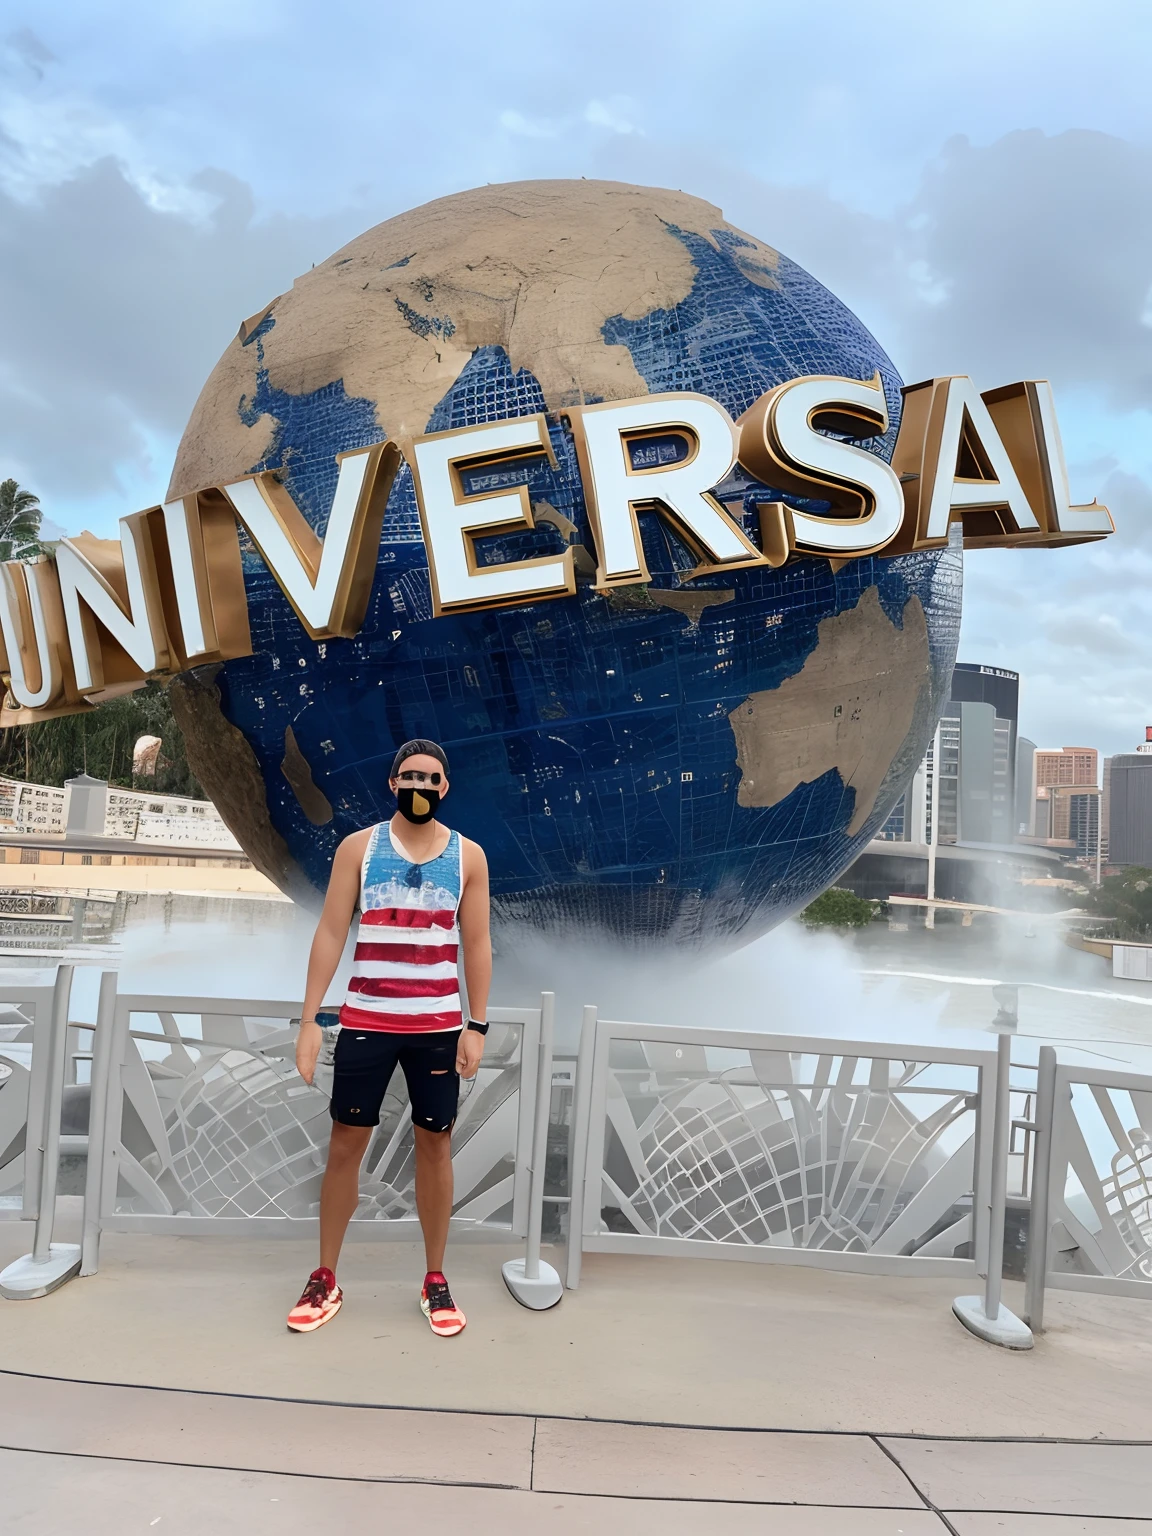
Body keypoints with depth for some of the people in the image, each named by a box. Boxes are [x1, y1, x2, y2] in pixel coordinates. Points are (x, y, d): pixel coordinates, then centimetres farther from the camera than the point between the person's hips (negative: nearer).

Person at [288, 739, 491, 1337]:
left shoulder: (468, 856, 1)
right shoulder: (358, 847, -2)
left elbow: (476, 945, 4)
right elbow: (330, 935, -2)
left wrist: (477, 1026, 0)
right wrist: (309, 1019, -7)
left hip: (438, 1026, 1)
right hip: (366, 1021, 0)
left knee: (435, 1145, 8)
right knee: (346, 1143, 6)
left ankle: (435, 1281, 23)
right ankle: (325, 1280, 22)